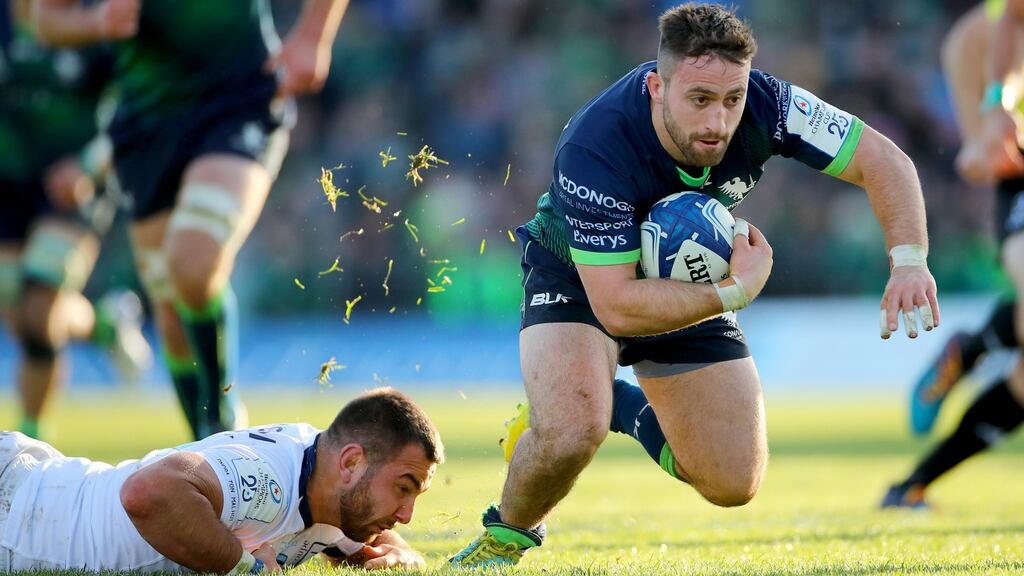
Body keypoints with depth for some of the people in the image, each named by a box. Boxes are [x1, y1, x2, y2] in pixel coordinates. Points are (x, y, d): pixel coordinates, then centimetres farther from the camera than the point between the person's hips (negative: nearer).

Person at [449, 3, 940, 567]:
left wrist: (909, 261, -36)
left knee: (733, 483, 0)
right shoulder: (593, 151, -39)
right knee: (571, 432, -32)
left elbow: (883, 160, -20)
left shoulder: (763, 106, -28)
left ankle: (633, 411, 30)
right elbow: (616, 306, -37)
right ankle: (506, 535, 0)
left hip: (693, 279, 4)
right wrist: (737, 290, -38)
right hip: (577, 276, -4)